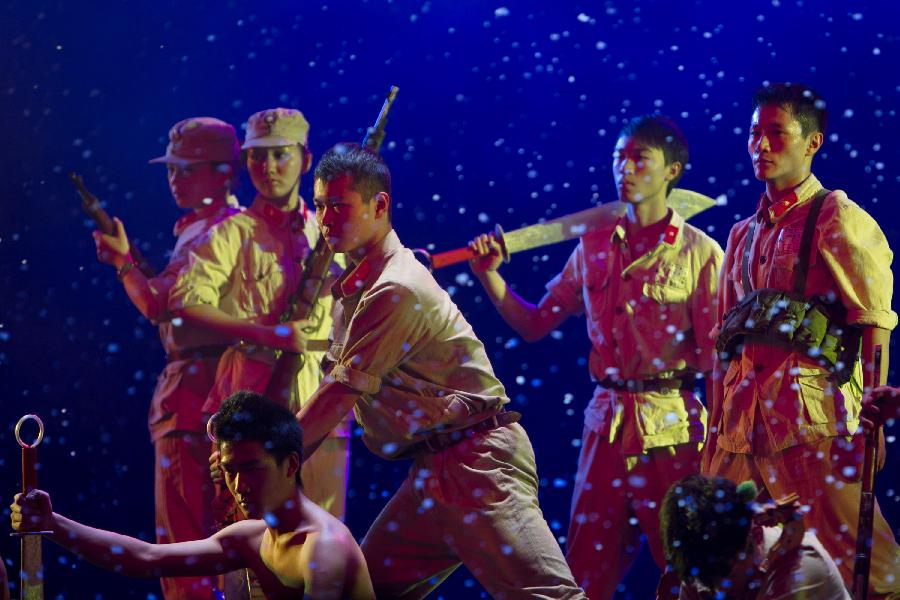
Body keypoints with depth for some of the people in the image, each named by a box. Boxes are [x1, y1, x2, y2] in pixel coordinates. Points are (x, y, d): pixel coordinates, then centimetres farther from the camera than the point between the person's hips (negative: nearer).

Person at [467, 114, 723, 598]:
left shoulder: (699, 251, -3)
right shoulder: (594, 245, 11)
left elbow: (716, 354, -7)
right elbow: (534, 324, 15)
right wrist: (489, 276, 2)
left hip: (670, 426, -4)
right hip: (606, 418, 4)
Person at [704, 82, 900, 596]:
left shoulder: (838, 218, -1)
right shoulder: (743, 234, 21)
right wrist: (717, 433, 15)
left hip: (811, 412, -7)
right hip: (746, 414, 7)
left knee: (854, 558, -12)